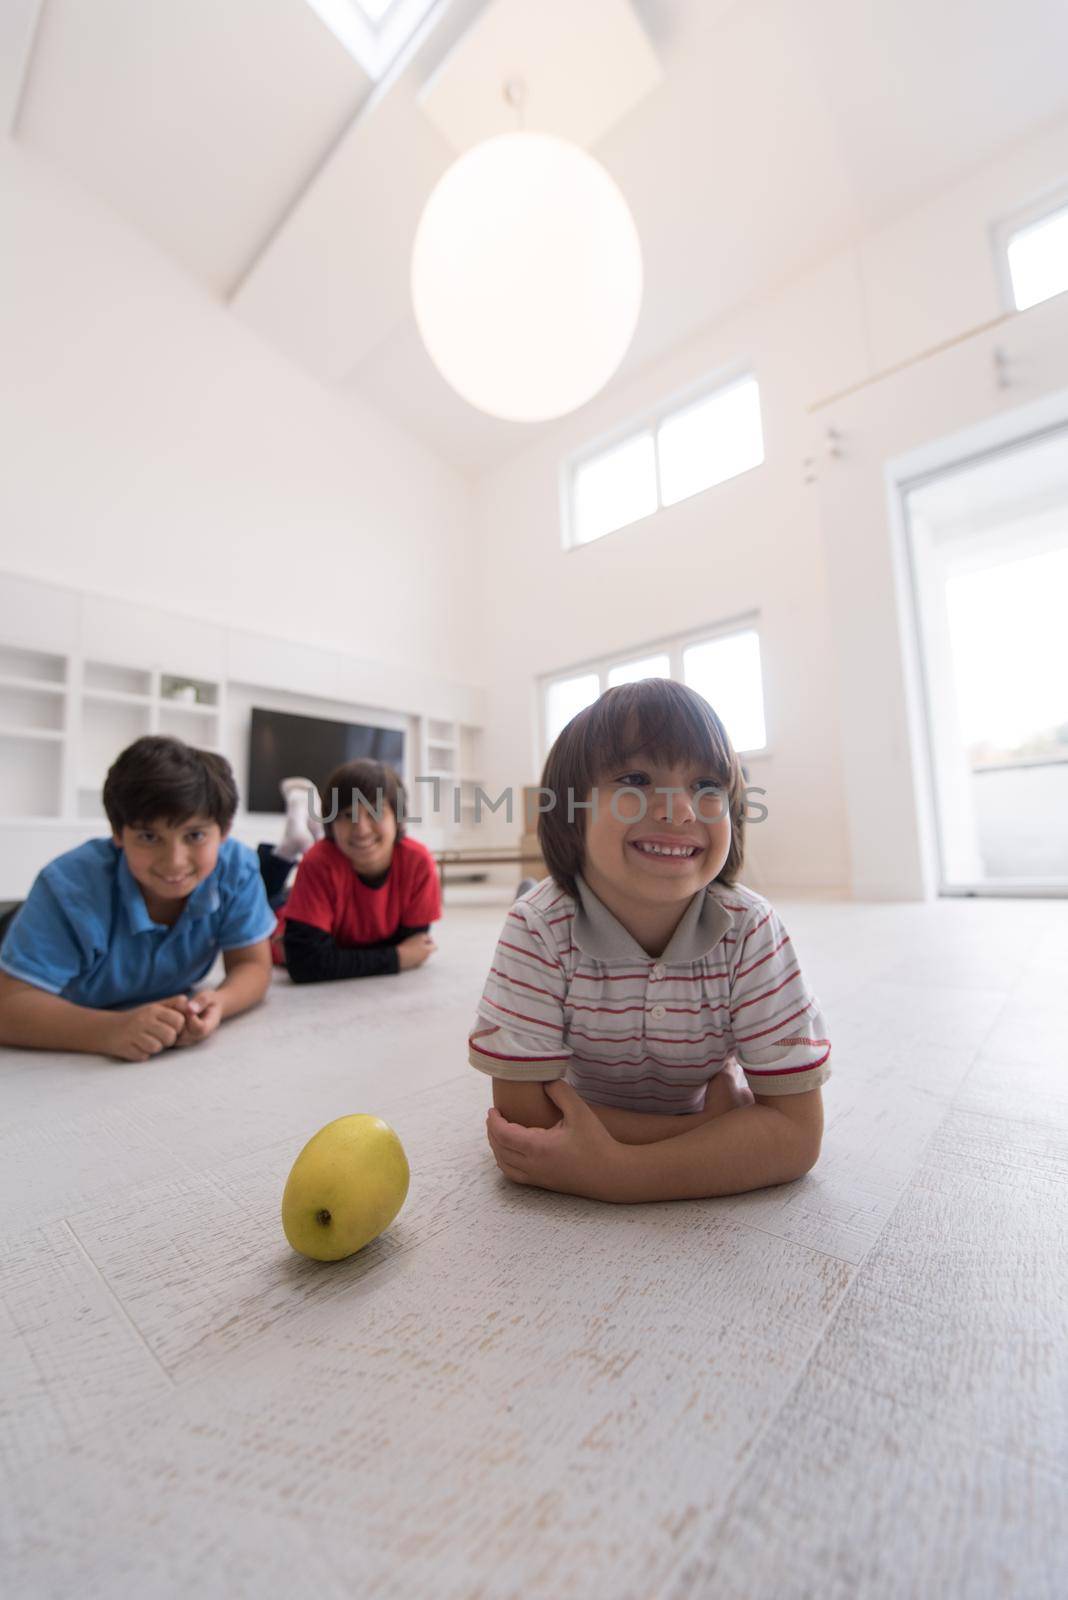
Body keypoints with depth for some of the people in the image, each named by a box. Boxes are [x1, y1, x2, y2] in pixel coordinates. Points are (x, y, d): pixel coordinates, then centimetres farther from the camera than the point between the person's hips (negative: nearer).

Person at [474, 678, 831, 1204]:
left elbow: (797, 1132, -28)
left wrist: (614, 1171, -41)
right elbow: (526, 1119, -31)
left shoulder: (749, 929, -30)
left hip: (711, 1105, 1)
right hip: (579, 1115, 0)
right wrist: (723, 1129, -32)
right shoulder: (540, 928, -34)